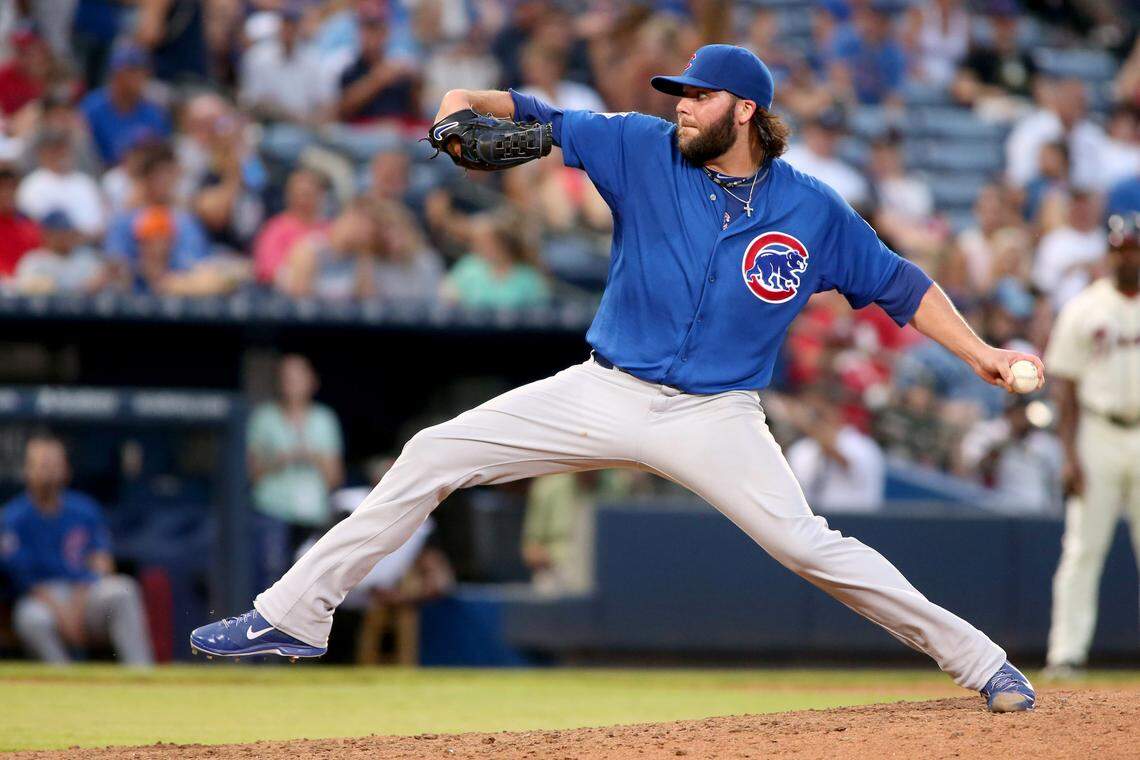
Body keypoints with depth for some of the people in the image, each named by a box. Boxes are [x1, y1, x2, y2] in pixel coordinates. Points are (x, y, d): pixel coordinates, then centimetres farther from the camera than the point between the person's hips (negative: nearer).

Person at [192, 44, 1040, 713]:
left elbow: (896, 284, 4)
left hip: (716, 417, -2)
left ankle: (978, 660, -1)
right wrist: (472, 101, -18)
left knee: (808, 544, -16)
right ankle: (294, 614, 0)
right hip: (605, 396, 2)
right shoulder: (645, 152, -1)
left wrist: (981, 353, -3)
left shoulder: (813, 212, -4)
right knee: (432, 455, -6)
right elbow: (544, 120, 1)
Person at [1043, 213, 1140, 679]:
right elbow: (1066, 385, 2)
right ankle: (1067, 651, -6)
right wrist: (1070, 453, -7)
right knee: (1084, 548, -5)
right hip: (1098, 435, -1)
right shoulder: (1083, 310, 3)